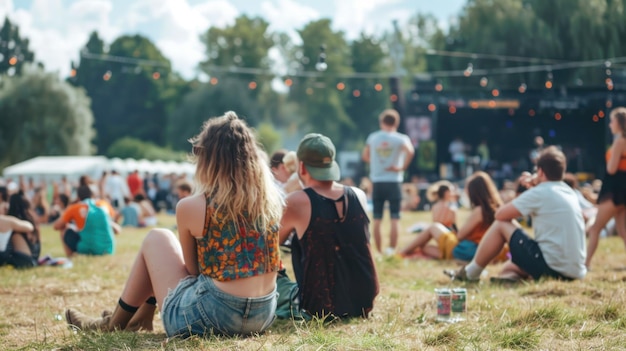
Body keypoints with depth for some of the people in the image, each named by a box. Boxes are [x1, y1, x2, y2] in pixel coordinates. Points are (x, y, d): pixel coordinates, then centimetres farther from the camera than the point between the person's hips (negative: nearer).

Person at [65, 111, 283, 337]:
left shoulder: (191, 207, -12)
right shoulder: (271, 199, 0)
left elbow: (193, 269, 2)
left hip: (212, 316, -6)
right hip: (264, 315, 6)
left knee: (157, 239, 21)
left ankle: (115, 323, 35)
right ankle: (142, 316, 46)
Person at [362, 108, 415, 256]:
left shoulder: (373, 137, 6)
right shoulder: (400, 138, -4)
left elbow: (365, 156, 9)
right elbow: (410, 151, -21)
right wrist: (402, 167, -12)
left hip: (377, 182, 3)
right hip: (393, 181, -3)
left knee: (377, 219, 8)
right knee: (395, 218, 1)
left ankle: (379, 251, 10)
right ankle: (392, 250, -6)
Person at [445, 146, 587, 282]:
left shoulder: (539, 193, -9)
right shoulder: (569, 192, 13)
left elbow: (500, 214, -2)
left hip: (552, 266, -8)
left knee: (501, 224, 8)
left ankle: (471, 273, 16)